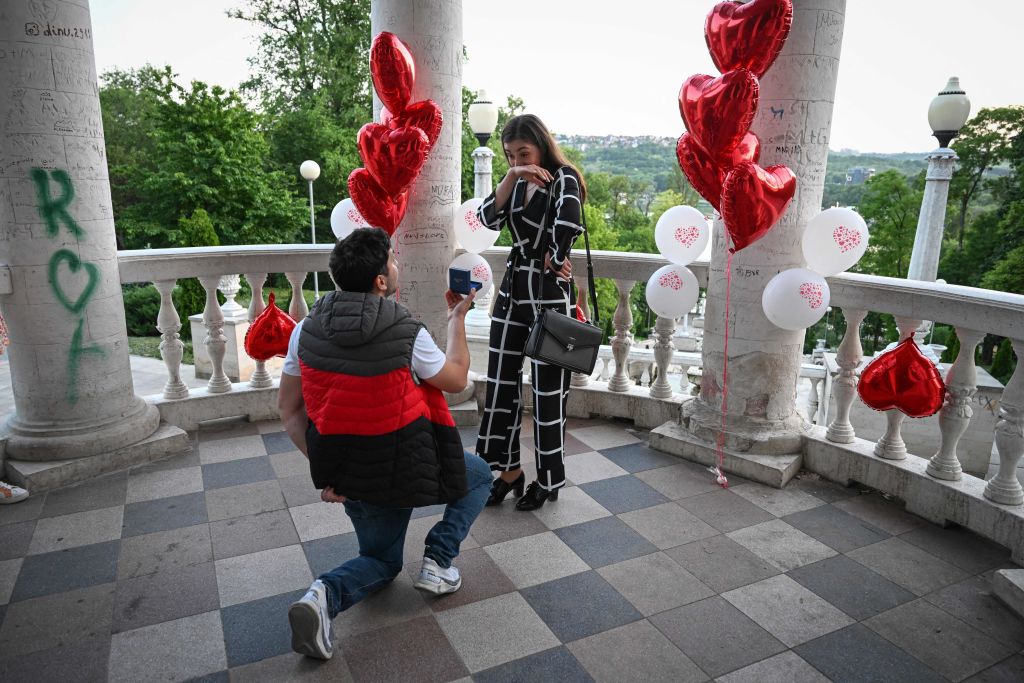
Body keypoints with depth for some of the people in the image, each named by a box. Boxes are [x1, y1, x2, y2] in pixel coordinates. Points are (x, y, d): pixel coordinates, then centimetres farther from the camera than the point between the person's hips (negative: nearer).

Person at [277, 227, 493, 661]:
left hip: (348, 470, 5)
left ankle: (325, 596, -4)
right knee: (479, 475, 26)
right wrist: (458, 318, 8)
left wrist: (324, 467, 4)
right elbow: (456, 380, -1)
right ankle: (437, 563, 13)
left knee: (381, 560, 28)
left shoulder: (307, 329, -5)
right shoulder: (406, 332, -18)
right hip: (405, 466, -4)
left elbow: (288, 410, -1)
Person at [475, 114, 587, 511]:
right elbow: (489, 219, -4)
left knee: (548, 389, 2)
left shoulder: (563, 178, -9)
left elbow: (568, 221, -29)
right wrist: (511, 177, -13)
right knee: (501, 382, 8)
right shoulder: (518, 183, 11)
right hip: (514, 288, 7)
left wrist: (553, 259, -16)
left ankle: (549, 480, 18)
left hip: (550, 293, -7)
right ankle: (509, 469, 23)